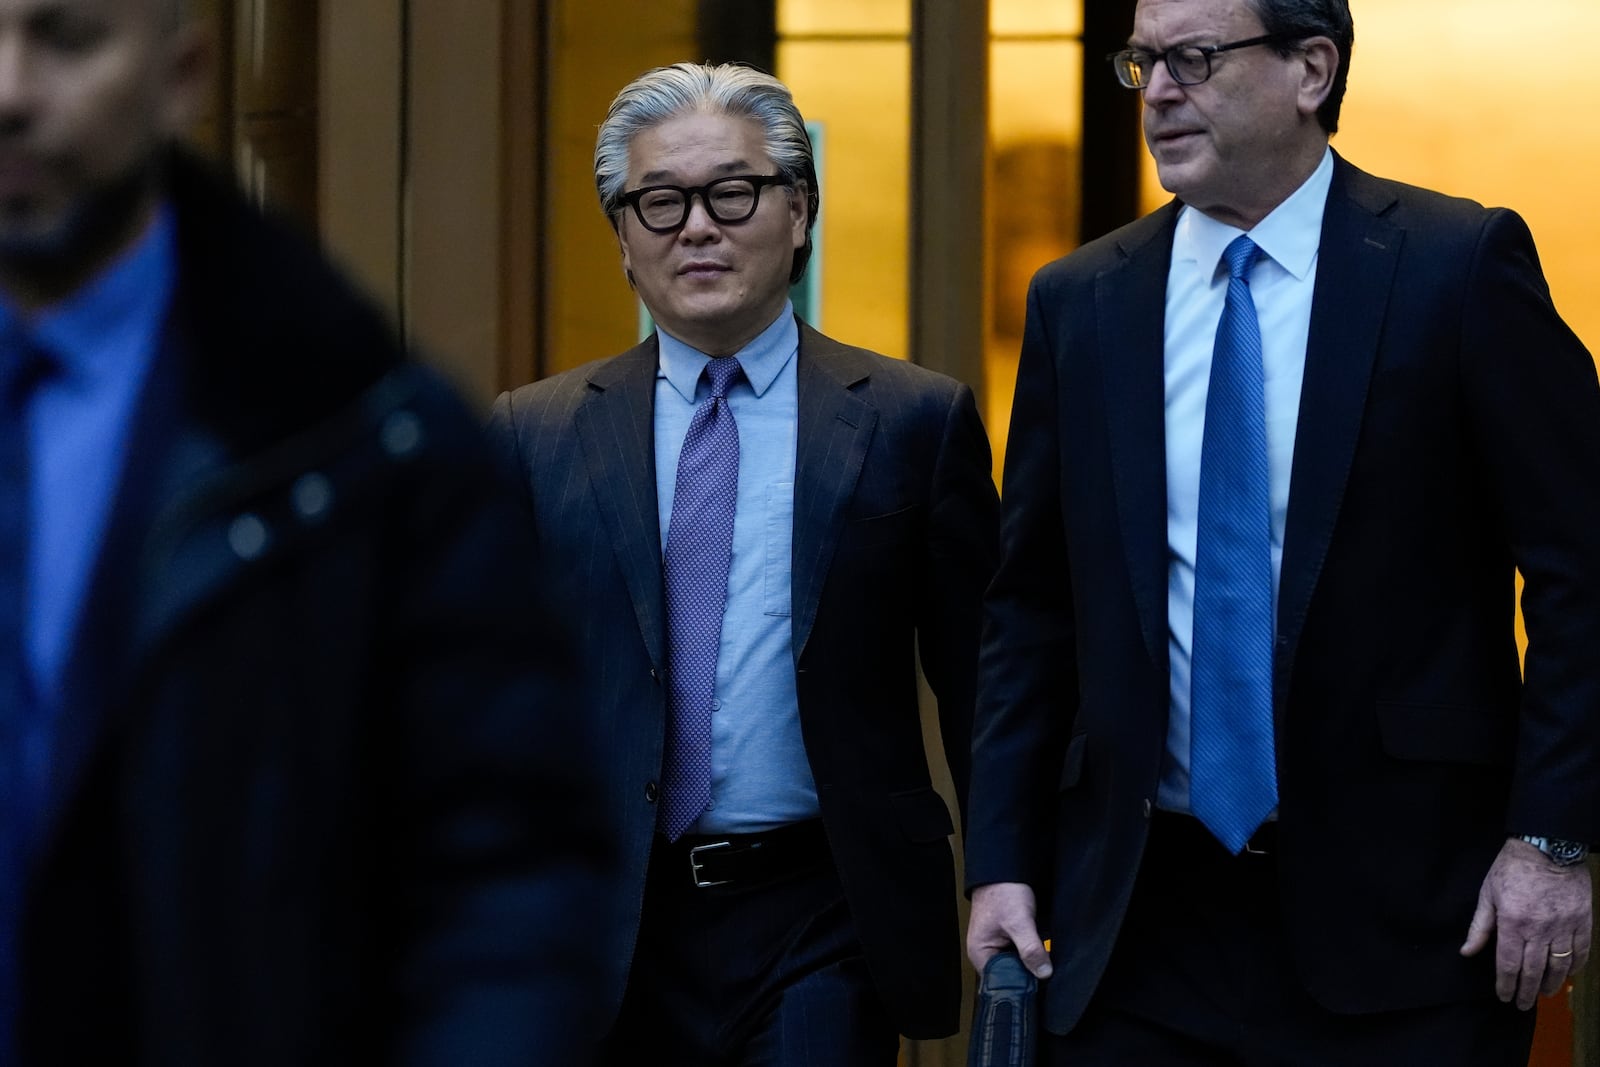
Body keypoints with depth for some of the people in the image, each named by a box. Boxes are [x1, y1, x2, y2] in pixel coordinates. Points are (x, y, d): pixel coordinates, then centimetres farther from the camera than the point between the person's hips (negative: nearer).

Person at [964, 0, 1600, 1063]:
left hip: (1402, 915, -3)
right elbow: (1031, 608, 11)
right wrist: (1004, 858, 4)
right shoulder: (1080, 302, 8)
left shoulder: (1460, 266, -3)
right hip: (1142, 919, 3)